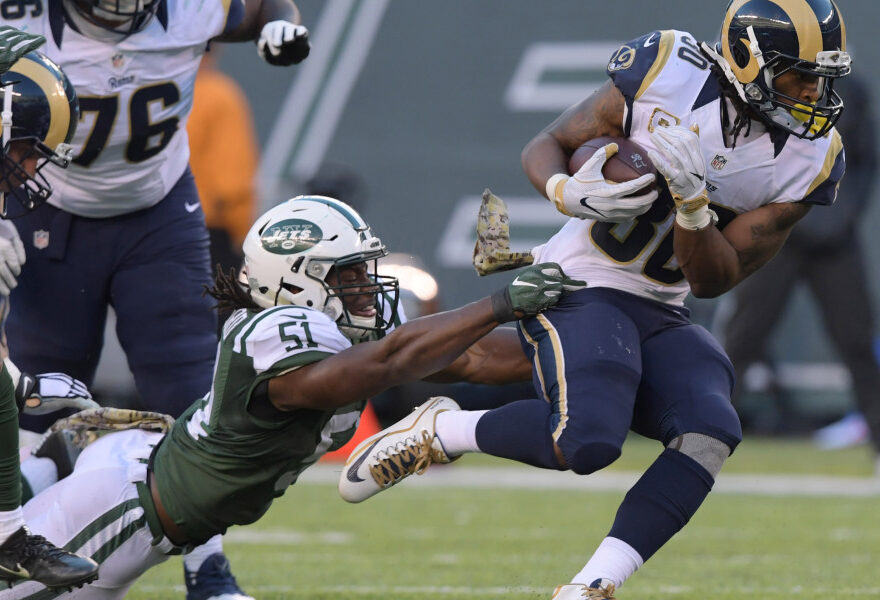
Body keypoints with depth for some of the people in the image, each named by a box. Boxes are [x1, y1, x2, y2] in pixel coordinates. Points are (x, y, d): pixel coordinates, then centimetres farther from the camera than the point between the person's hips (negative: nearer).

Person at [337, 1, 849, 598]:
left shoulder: (812, 159, -4)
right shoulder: (668, 73, -11)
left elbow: (713, 280, -4)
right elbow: (546, 146, 0)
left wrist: (693, 203, -23)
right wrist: (569, 191, -23)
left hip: (662, 317, 5)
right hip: (581, 287, -5)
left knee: (711, 430, -24)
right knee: (587, 441, -29)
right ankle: (436, 431, -2)